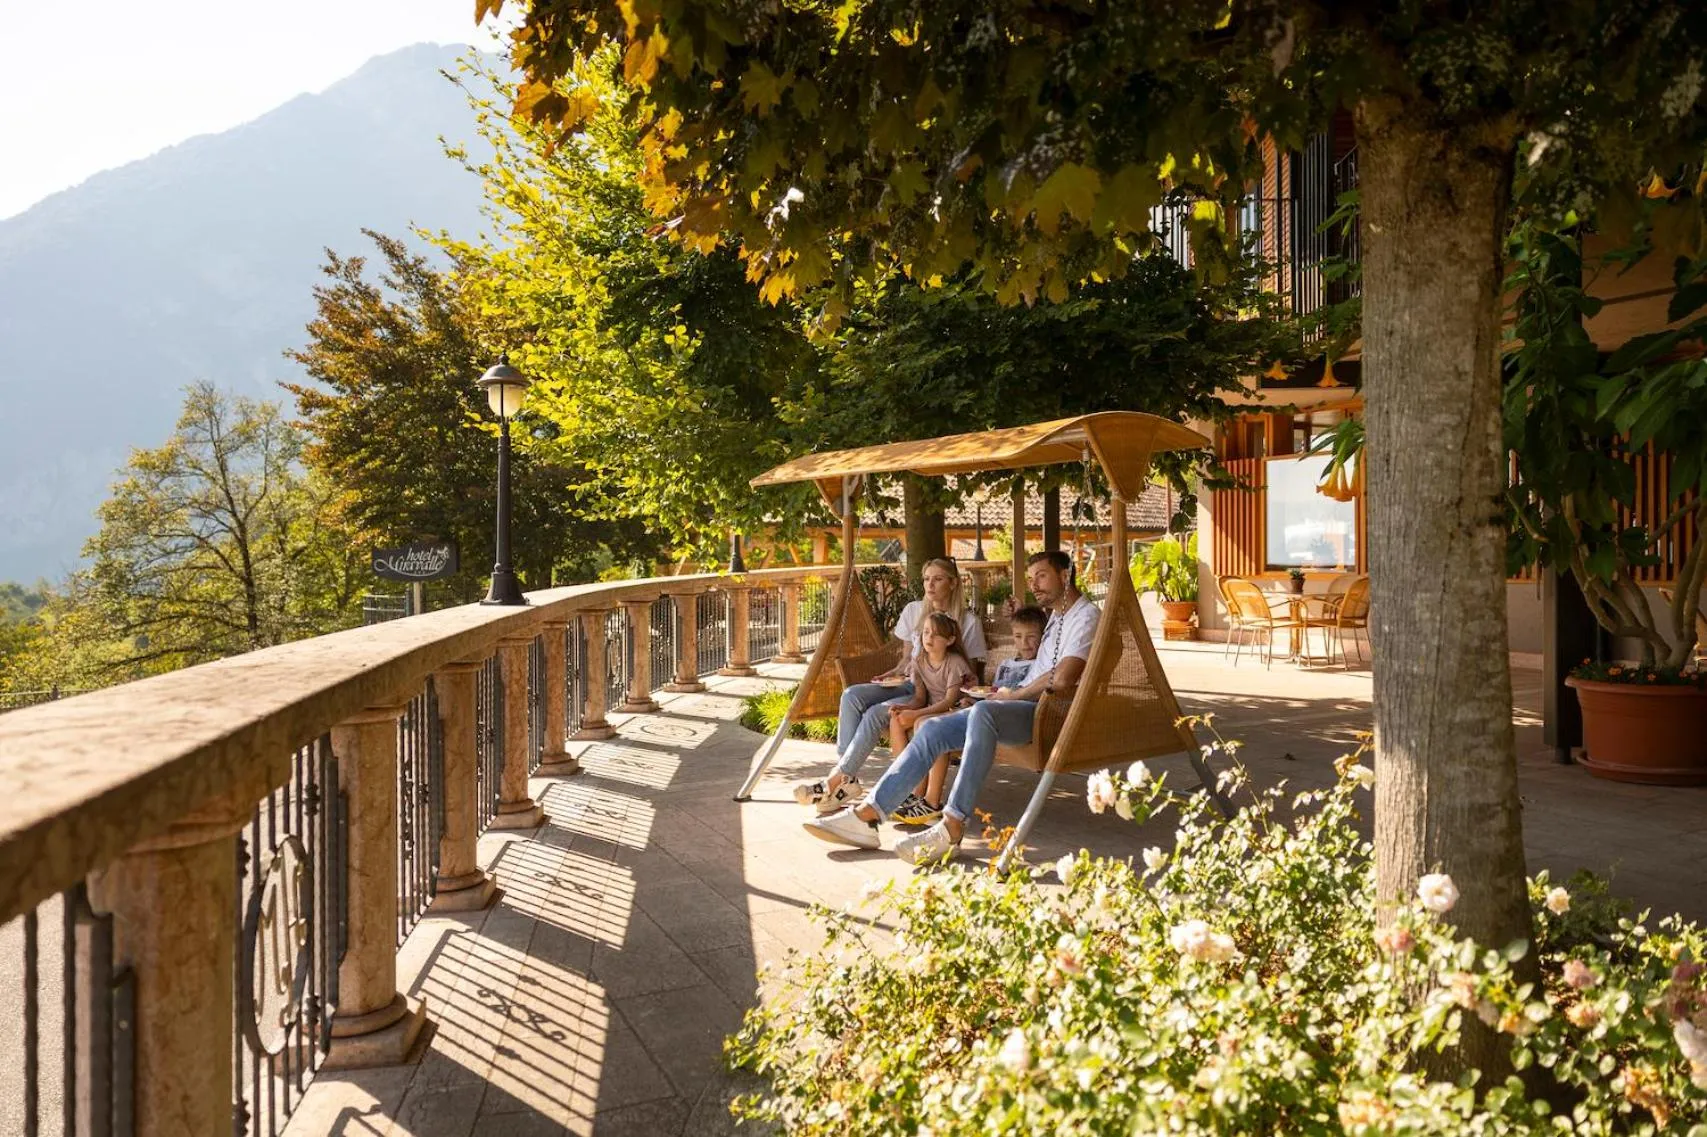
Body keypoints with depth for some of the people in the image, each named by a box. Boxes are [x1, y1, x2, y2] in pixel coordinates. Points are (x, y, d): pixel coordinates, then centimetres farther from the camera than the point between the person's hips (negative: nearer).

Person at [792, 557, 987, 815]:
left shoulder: (968, 621, -1)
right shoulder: (913, 611, 12)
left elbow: (970, 673, 4)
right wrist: (893, 674, 1)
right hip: (909, 684, 6)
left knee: (876, 713, -30)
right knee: (852, 695, -22)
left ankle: (835, 781, -24)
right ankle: (847, 780, -26)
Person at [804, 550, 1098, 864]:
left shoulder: (1085, 615, -5)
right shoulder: (1056, 616, 26)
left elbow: (1061, 681, -17)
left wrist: (1012, 695, -5)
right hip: (1026, 708, 9)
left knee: (983, 712, -38)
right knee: (933, 729, -6)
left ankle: (952, 828, -41)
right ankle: (867, 814, -12)